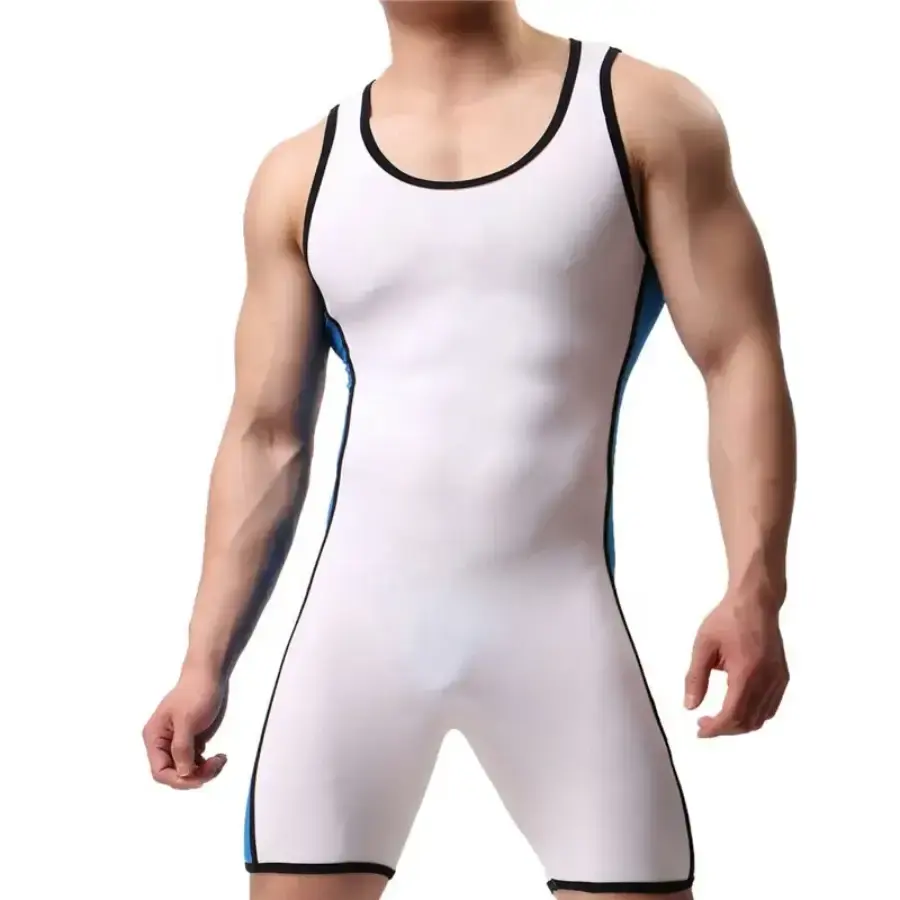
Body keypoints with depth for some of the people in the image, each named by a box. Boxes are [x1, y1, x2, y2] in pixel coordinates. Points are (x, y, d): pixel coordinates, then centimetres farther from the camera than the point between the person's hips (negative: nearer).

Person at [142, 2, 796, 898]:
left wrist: (753, 588, -15)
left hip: (560, 618, -1)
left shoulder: (642, 112, 3)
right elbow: (265, 437, 11)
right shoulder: (301, 175, 8)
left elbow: (739, 361, -2)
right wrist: (206, 662, 6)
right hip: (355, 625, 2)